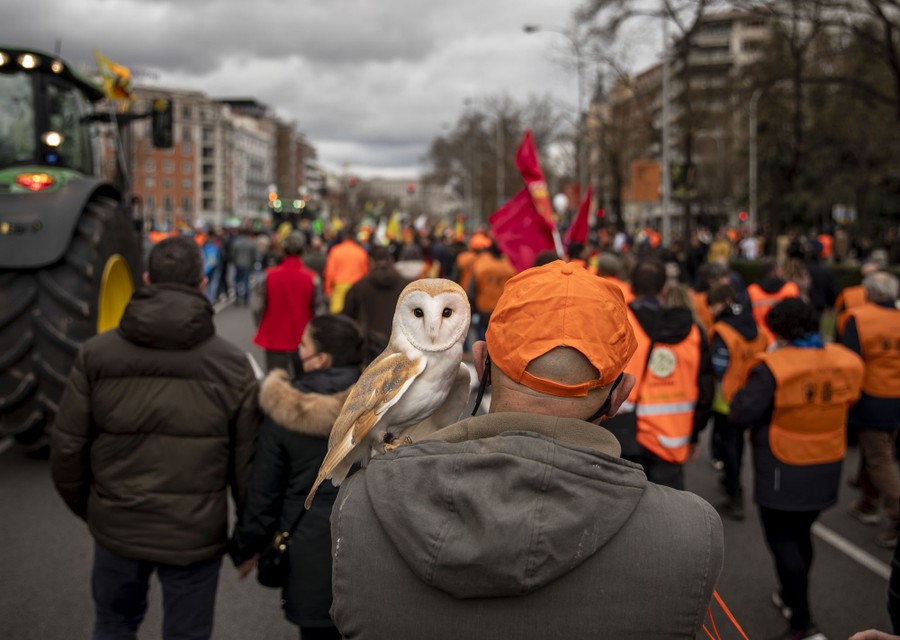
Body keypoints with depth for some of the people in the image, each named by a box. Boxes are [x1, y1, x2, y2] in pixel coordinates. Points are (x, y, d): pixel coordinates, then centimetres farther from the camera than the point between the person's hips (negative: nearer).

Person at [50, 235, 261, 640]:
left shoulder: (95, 355, -7)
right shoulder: (232, 365, -8)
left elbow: (67, 447, -3)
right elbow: (247, 460, -6)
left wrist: (84, 507, 15)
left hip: (116, 526, 1)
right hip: (196, 533, -1)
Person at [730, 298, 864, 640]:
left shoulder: (773, 368, -22)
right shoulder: (846, 362, -4)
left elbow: (741, 415, -20)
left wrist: (750, 387, -4)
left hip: (783, 473, -6)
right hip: (826, 470, 6)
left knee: (782, 540, 5)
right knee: (800, 534, 23)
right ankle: (791, 598, 40)